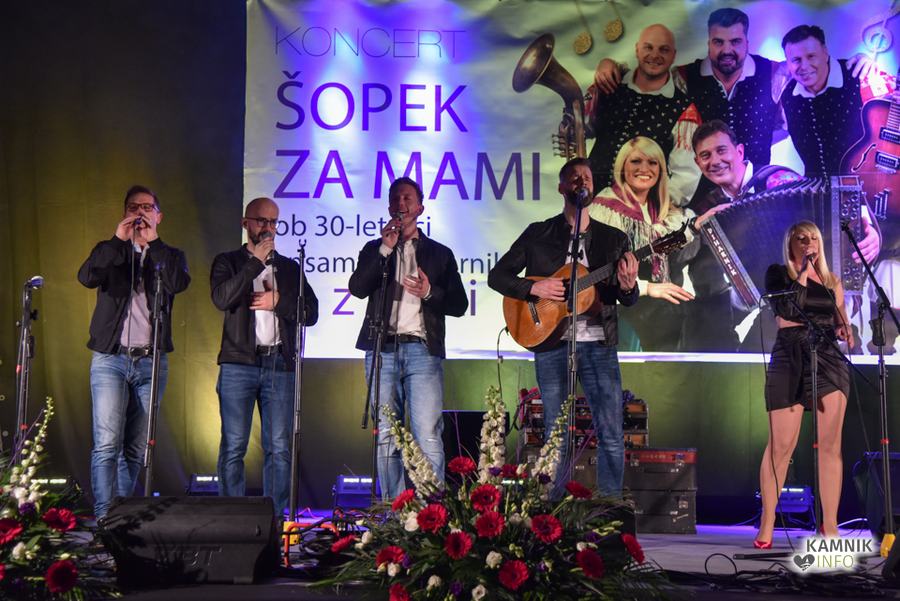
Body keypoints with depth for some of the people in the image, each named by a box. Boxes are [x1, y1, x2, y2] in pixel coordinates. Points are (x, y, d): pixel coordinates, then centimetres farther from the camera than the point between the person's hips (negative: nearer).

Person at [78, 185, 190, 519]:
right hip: (110, 358, -1)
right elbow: (87, 277, -10)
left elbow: (178, 284, -11)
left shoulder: (169, 256, 12)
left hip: (151, 362, 1)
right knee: (107, 445, -12)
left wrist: (153, 242, -13)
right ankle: (104, 517, -14)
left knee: (135, 450, 4)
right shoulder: (110, 251, 12)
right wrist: (119, 240, -14)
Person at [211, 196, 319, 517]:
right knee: (233, 446, -5)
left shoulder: (290, 267, 19)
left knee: (279, 448, 0)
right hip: (239, 364, -2)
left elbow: (311, 312, 11)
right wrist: (256, 262, -9)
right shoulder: (228, 262, 11)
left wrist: (278, 302, -3)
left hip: (279, 364, 2)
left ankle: (276, 517, 3)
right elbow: (221, 299, -10)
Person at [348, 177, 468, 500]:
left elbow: (459, 304, 11)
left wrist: (429, 292, -8)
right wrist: (386, 249, -7)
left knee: (428, 438, -12)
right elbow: (357, 288, 0)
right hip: (383, 351, 1)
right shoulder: (374, 249, 18)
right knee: (386, 438, 0)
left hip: (422, 349, -1)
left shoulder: (439, 253, 17)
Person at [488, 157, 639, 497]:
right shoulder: (539, 234, 8)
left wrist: (628, 287, -13)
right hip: (551, 344, -1)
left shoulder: (613, 239, 11)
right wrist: (534, 288, -9)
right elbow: (497, 276, 8)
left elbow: (628, 301, 11)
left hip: (598, 344, 1)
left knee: (612, 436, -3)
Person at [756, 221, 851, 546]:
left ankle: (830, 527, 0)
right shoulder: (778, 273, 6)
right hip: (790, 357, -3)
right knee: (781, 445, -5)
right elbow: (786, 309, -10)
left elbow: (840, 322, 21)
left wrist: (844, 331, 0)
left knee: (830, 445, -3)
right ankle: (767, 524, 4)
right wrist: (803, 273, -8)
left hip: (829, 358, 3)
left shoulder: (831, 281, 17)